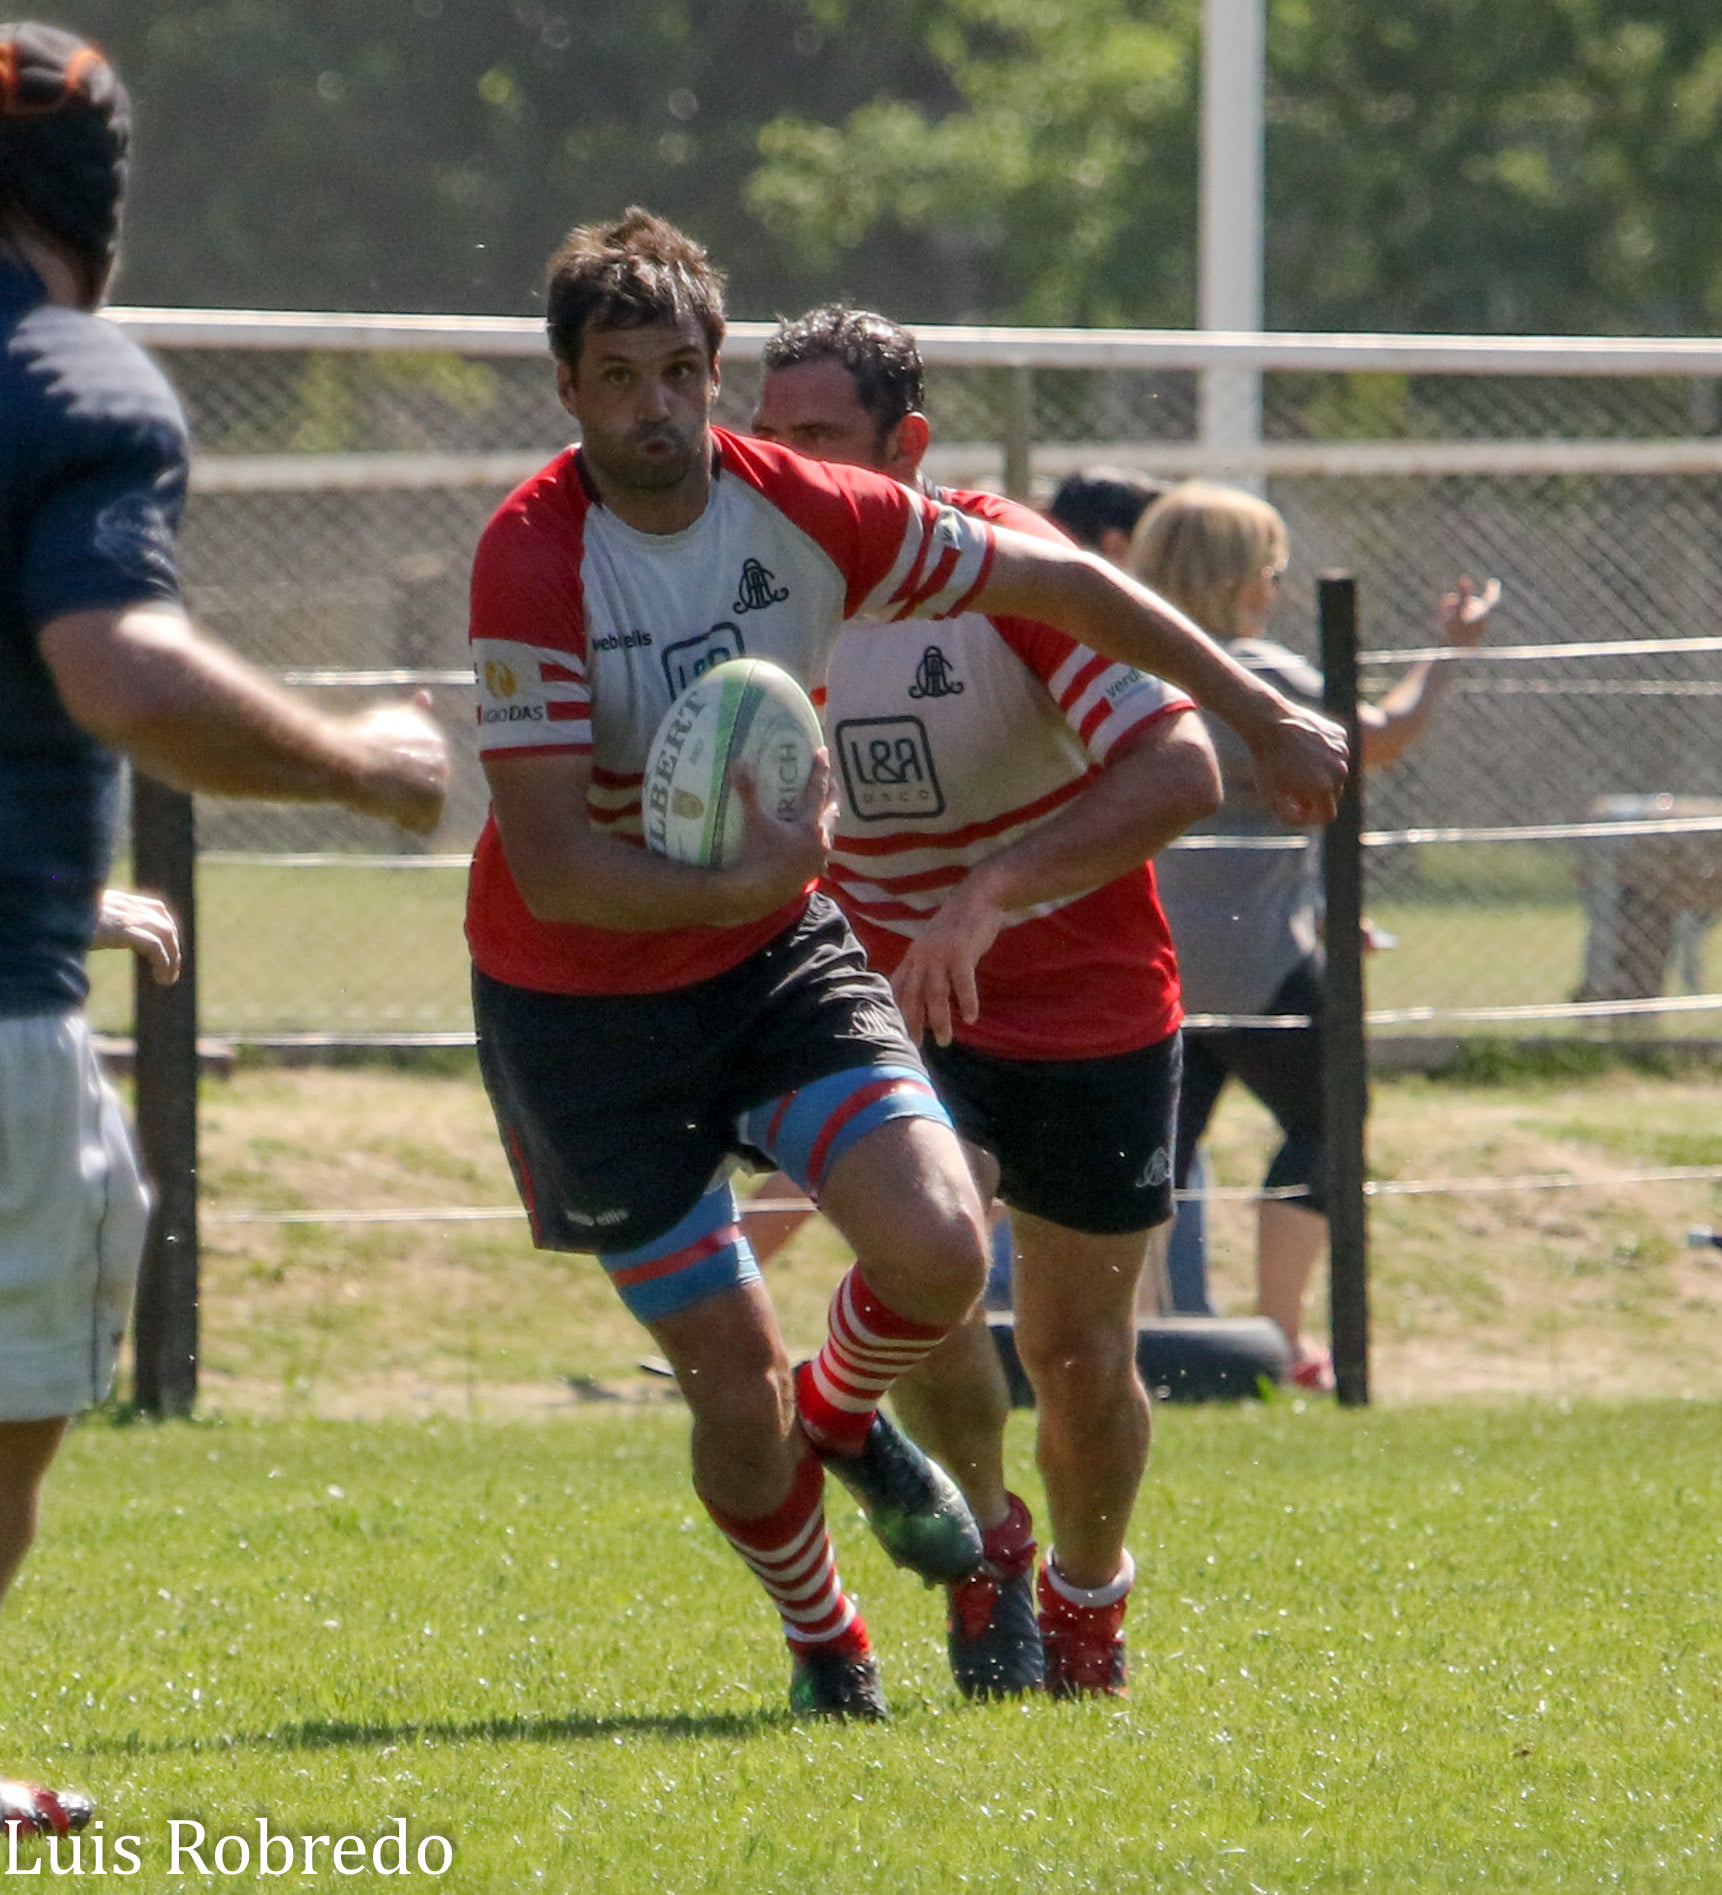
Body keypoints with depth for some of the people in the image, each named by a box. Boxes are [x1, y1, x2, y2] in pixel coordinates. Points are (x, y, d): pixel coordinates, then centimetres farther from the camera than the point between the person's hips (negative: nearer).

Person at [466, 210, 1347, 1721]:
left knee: (940, 1248, -18)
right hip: (581, 995, -3)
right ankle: (823, 1640, 29)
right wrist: (733, 885, -42)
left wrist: (1261, 714, 8)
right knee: (735, 1386, -3)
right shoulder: (532, 560, -23)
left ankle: (845, 1415, 19)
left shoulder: (803, 511, -11)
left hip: (776, 951, 3)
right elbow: (548, 866, -27)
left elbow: (1057, 581, 3)